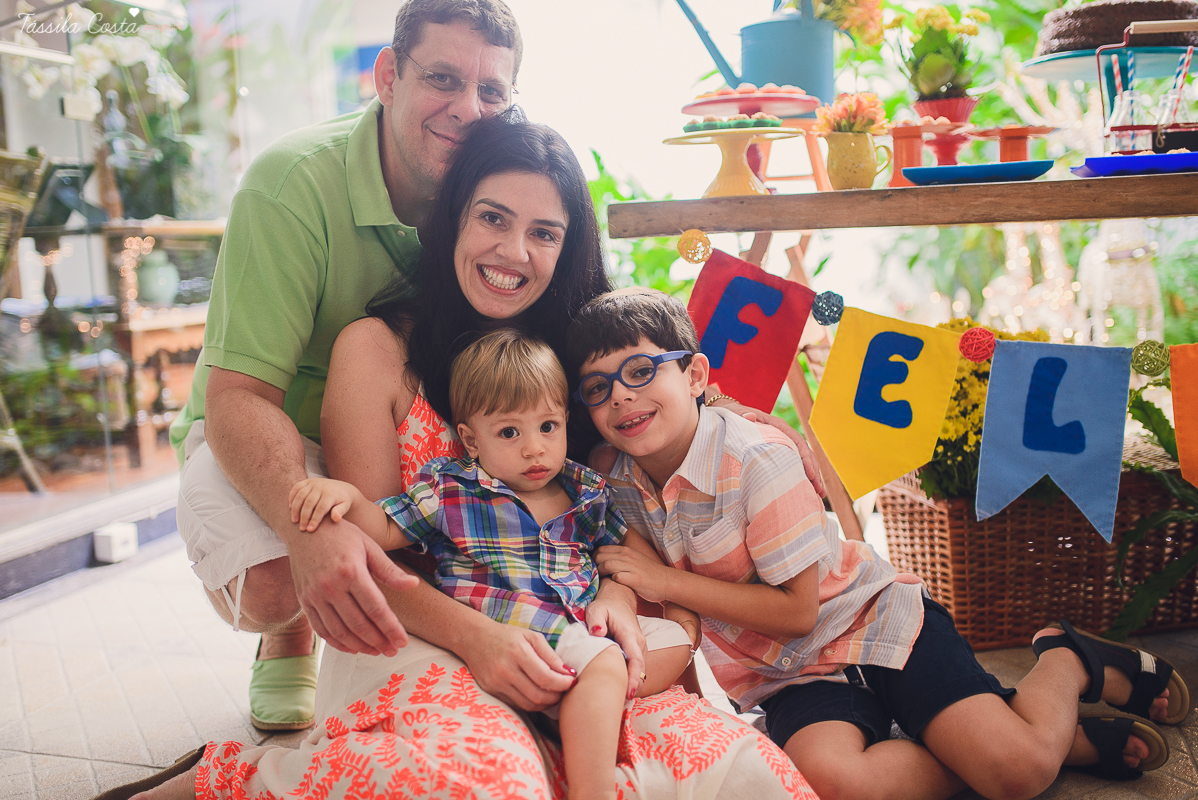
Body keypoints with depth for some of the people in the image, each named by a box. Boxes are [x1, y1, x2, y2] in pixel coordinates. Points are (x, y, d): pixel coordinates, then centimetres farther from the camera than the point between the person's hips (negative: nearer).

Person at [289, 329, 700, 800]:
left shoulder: (586, 491, 11)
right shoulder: (448, 491, -1)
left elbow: (626, 544, 23)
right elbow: (384, 530, -1)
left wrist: (674, 597, 15)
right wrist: (347, 498, -22)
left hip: (588, 625, 7)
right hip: (511, 634, -7)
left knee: (679, 635, 4)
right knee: (602, 662, -29)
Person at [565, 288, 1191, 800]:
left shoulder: (755, 458, -21)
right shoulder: (608, 473, -4)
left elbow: (797, 610, -18)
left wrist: (669, 582, -19)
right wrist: (618, 588, -10)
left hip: (872, 623, -4)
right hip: (791, 674, 5)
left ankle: (1069, 663, 16)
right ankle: (1073, 738, -6)